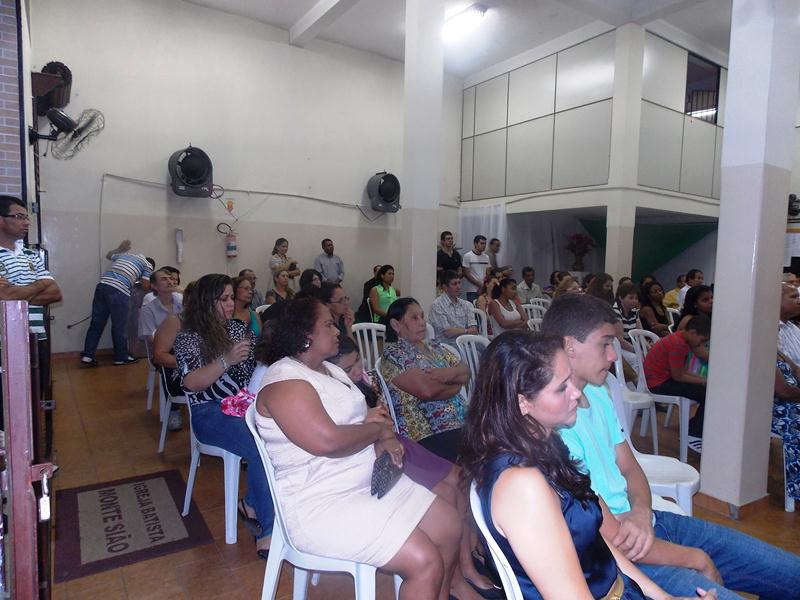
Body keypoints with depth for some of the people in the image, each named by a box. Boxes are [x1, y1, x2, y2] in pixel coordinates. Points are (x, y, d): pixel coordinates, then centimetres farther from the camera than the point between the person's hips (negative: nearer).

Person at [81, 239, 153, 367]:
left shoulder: (125, 254, 30)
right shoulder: (148, 265, 14)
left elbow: (109, 255, 48)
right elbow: (145, 285, 9)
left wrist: (120, 248, 60)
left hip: (102, 285, 6)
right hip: (119, 291, -6)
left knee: (96, 323, 12)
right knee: (120, 327, 6)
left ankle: (87, 356, 13)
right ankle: (121, 357, 18)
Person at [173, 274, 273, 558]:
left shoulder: (239, 327, 16)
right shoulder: (188, 337, 1)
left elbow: (257, 366, 22)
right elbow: (192, 383, -12)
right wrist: (227, 360, -25)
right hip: (210, 413, -5)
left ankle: (252, 505, -12)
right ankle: (267, 530, -19)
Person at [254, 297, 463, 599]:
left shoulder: (330, 369, 13)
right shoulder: (283, 381, -17)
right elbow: (328, 440, -29)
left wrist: (383, 441, -6)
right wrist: (379, 429, -12)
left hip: (373, 480, 10)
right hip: (321, 504, -9)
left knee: (450, 527, 8)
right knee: (425, 562, -17)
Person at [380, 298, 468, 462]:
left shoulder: (434, 347, 19)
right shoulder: (393, 352, -5)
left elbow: (466, 372, 11)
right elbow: (427, 390, -16)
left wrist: (449, 373, -10)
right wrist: (455, 384, 1)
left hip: (465, 421, 7)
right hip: (431, 434, -7)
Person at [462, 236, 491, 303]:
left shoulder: (486, 257, 11)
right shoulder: (467, 256, -4)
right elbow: (466, 274, -8)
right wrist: (479, 284, -11)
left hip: (484, 290, 5)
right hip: (472, 290, -5)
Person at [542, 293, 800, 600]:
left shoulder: (597, 394, 4)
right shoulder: (554, 428, -26)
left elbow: (630, 468, 10)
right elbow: (611, 539, -21)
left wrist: (641, 512, -12)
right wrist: (696, 559, -7)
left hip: (647, 524, 9)